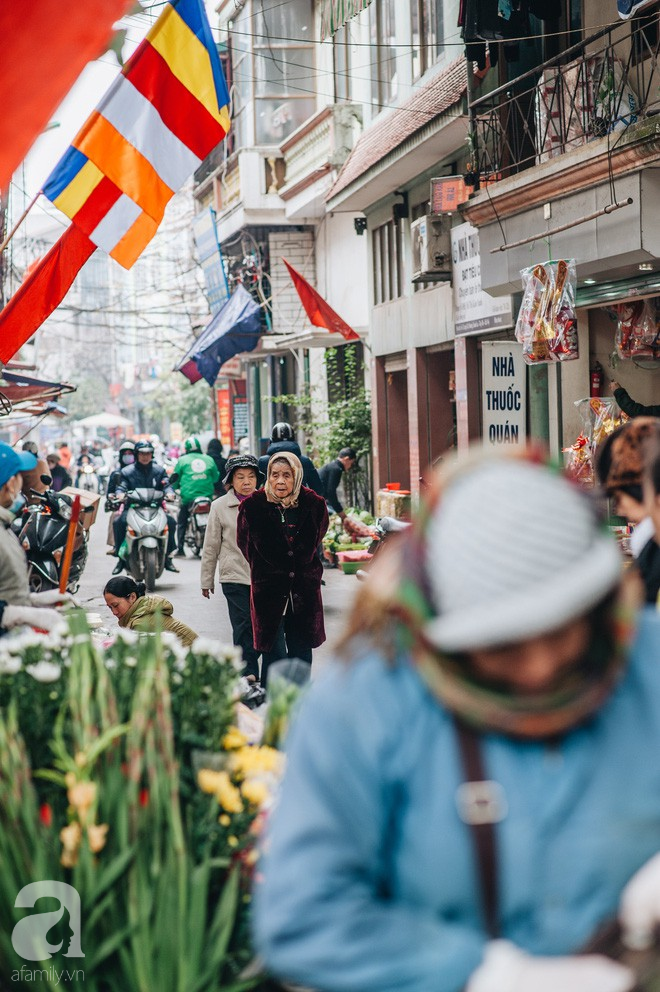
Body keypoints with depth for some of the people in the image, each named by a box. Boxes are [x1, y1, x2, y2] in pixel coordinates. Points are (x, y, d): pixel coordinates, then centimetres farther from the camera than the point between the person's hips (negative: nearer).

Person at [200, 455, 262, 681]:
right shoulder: (220, 506, 0)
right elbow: (211, 546, 5)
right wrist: (206, 580, 8)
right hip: (234, 576, -2)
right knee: (244, 626, -8)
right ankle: (249, 674, -5)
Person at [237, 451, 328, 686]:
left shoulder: (313, 504, -1)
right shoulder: (253, 506, -6)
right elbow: (246, 547, 8)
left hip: (304, 589, 2)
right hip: (268, 589, -2)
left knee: (301, 650, 10)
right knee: (273, 652, -5)